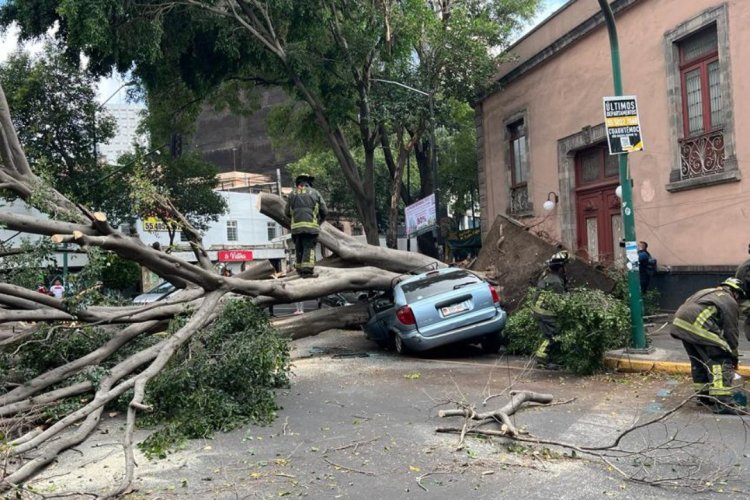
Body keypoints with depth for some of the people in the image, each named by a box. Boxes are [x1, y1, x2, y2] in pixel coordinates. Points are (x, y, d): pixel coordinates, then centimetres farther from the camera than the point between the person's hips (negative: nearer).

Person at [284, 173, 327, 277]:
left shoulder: (292, 194, 13)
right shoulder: (315, 193, 10)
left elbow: (287, 212, 17)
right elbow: (325, 211, 9)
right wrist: (319, 222, 26)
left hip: (296, 226, 2)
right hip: (311, 226, -2)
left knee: (299, 249, 13)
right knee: (309, 248, -4)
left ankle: (300, 270, 15)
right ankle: (307, 270, -17)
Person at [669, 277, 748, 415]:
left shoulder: (708, 292, 32)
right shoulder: (729, 302, 9)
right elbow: (731, 332, 9)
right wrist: (734, 357, 20)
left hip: (680, 323, 8)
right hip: (696, 325, -8)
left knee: (698, 361, 22)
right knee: (721, 362, -3)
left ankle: (703, 396, 31)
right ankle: (722, 402, -11)